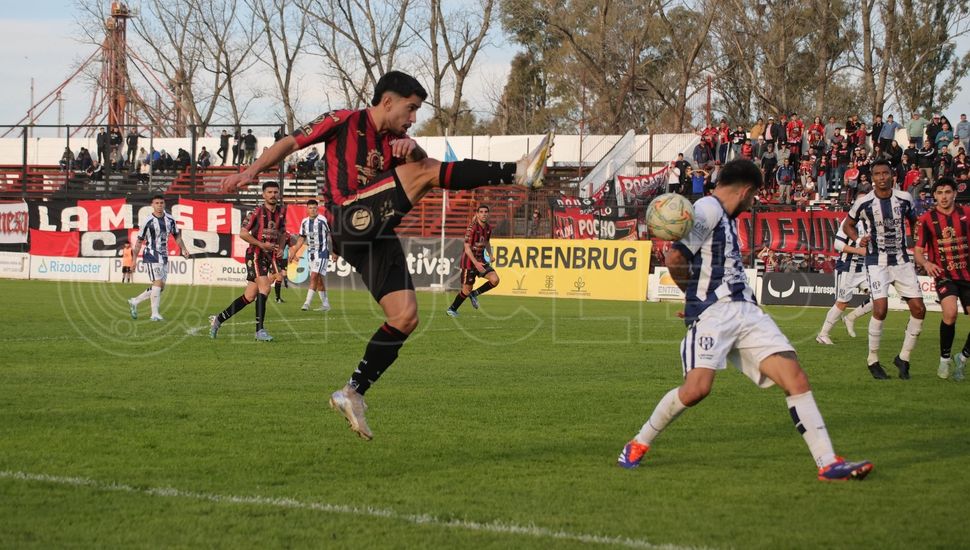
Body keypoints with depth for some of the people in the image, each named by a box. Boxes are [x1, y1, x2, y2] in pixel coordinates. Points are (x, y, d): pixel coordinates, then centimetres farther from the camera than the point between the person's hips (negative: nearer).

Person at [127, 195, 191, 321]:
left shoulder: (170, 219, 6)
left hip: (164, 257, 7)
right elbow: (139, 241, -4)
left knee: (161, 286, 7)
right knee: (158, 283, -13)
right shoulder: (148, 222, -10)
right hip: (151, 256, -7)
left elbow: (177, 235, 18)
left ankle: (134, 302, 21)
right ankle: (155, 314, -7)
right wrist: (134, 259, -6)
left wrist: (183, 249, 5)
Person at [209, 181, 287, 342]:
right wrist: (262, 244, -16)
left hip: (270, 256, 6)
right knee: (264, 288, -21)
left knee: (250, 296, 7)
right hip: (255, 255, -6)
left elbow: (282, 232, 25)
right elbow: (243, 233, -11)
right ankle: (259, 330, -17)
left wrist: (279, 248, 6)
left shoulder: (281, 211, 10)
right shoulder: (257, 211, -8)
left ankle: (218, 319, 20)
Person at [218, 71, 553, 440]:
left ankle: (353, 394, 5)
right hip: (351, 220, -8)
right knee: (422, 172, -22)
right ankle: (519, 173, -32)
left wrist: (412, 149, -22)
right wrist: (252, 171, -9)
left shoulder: (396, 140, 22)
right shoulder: (344, 122, 6)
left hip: (380, 239, 8)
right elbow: (291, 143, 5)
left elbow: (423, 162, 2)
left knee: (405, 317, -3)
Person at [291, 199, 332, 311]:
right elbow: (301, 239, 18)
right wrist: (294, 252, 16)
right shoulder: (305, 222, 8)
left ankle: (307, 302, -16)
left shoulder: (323, 220, -9)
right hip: (311, 254, 6)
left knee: (314, 276, -15)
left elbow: (330, 236, -5)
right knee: (319, 279, 10)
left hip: (322, 252, -6)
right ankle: (325, 304, 17)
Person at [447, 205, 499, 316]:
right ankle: (451, 309, 20)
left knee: (495, 280, -13)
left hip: (481, 260, 6)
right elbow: (467, 248, -21)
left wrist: (490, 254, 5)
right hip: (469, 261, -6)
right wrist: (476, 263, -28)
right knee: (466, 290, -1)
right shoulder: (472, 228, -18)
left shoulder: (488, 228, 4)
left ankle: (474, 294, 8)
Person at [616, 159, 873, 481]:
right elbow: (674, 258, -14)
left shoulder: (725, 216, 24)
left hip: (746, 311, 9)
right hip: (712, 312, -9)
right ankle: (639, 445, 4)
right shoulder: (708, 209, -5)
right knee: (697, 388, -21)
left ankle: (828, 463, -8)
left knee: (795, 378, -5)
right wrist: (696, 295, 2)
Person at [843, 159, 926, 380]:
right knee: (880, 309, -19)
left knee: (919, 309, -4)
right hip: (877, 262, -4)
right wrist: (858, 240, -10)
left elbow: (913, 221, 19)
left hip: (902, 260, 4)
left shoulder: (904, 199, 0)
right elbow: (848, 225, 9)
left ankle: (904, 358, 13)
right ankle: (873, 360, -1)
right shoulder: (864, 203, -8)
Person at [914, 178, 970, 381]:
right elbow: (918, 251, -1)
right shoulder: (926, 219, -3)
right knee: (950, 312, -27)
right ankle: (945, 359, -7)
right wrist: (926, 263, -21)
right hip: (944, 274, -3)